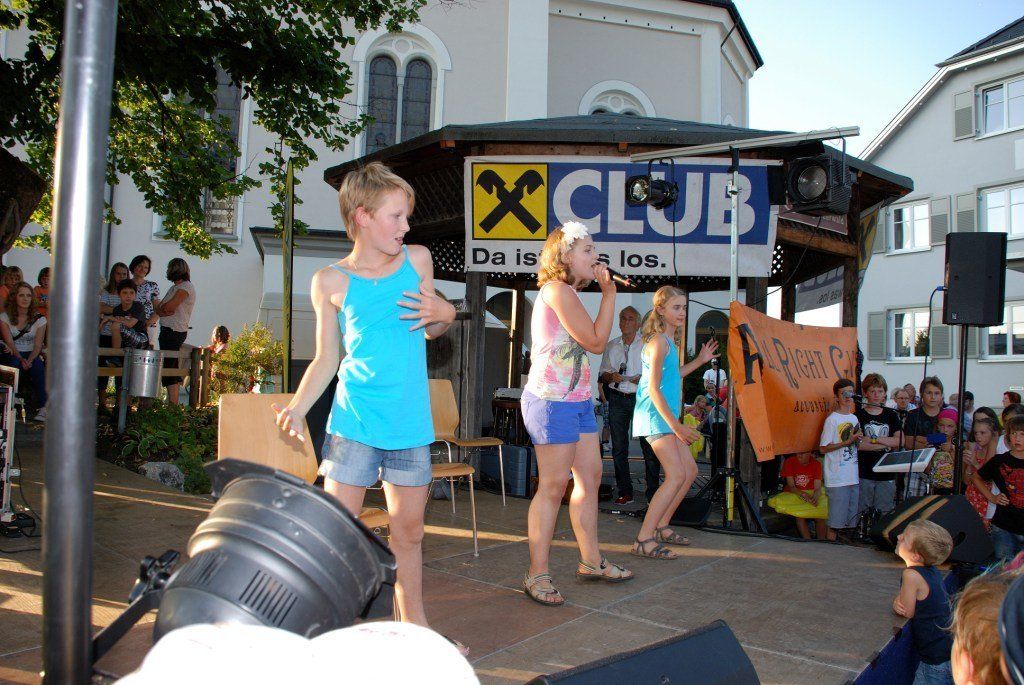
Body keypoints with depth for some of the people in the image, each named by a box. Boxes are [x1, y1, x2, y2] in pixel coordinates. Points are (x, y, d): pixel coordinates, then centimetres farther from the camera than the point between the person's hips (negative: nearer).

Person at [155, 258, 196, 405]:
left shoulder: (186, 287, -8)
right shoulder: (174, 288, 21)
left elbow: (168, 307, -16)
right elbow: (158, 309, 12)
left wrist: (162, 308, 4)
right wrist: (165, 311, -8)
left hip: (175, 331, -9)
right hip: (167, 330, 9)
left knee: (167, 368, -11)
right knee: (173, 368, 8)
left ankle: (173, 405, -11)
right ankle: (173, 404, 11)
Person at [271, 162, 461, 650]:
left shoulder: (418, 259, 6)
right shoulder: (331, 282, -1)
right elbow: (325, 361, 5)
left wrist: (443, 313, -4)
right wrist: (296, 408, -9)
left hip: (411, 426, 3)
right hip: (354, 423, -2)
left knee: (409, 531, 13)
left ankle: (413, 623, 31)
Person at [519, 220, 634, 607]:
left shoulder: (567, 292, 18)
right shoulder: (558, 290, -13)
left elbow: (592, 343, 12)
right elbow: (596, 342, -14)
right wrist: (609, 293, -8)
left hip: (577, 400, 10)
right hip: (552, 401, -10)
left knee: (590, 477, 13)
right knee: (553, 486, -6)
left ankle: (590, 561, 26)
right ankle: (537, 574, 4)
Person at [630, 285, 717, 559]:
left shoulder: (670, 340, 15)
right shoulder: (659, 341, -15)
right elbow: (654, 389, -19)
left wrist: (699, 361, 25)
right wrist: (676, 425, -21)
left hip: (667, 417, 10)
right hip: (655, 416, -10)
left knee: (690, 470, 14)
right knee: (677, 476, -16)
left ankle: (661, 526, 24)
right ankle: (644, 540, -15)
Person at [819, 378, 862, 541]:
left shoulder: (854, 418, 14)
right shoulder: (832, 419, -8)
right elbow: (823, 448, -11)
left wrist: (858, 440, -2)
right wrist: (847, 442, -18)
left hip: (854, 477, 7)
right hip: (837, 478, -7)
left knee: (851, 522, 12)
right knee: (835, 522, -5)